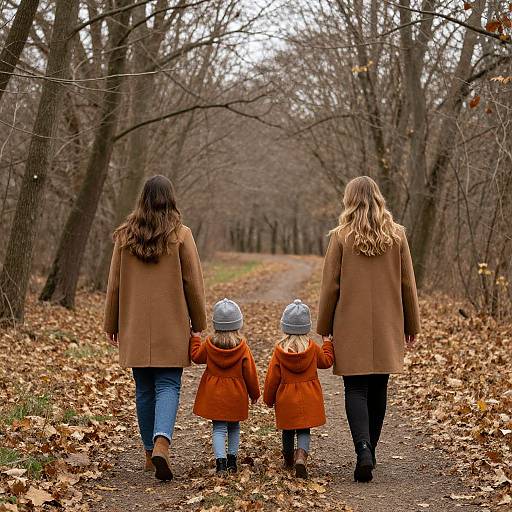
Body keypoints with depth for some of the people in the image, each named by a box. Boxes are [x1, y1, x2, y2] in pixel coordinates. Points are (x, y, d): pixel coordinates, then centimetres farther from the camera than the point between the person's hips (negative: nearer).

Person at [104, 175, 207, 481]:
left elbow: (114, 284, 6)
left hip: (135, 328, 3)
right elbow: (193, 283, -3)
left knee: (144, 389, 11)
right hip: (171, 328, -2)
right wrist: (199, 324, 6)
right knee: (168, 386, -1)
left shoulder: (125, 236, 2)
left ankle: (150, 453, 17)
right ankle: (162, 442, -23)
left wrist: (111, 325, 15)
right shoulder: (181, 235, -6)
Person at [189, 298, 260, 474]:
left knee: (218, 428, 2)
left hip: (214, 395, 0)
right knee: (234, 427, 17)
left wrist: (195, 338, 19)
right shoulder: (243, 348, -10)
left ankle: (220, 461, -13)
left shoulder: (209, 345, -9)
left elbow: (196, 356, 7)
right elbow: (250, 373, -3)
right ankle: (232, 461, 21)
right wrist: (254, 393, 10)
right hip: (236, 395, 0)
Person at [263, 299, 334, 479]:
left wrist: (269, 399, 9)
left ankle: (289, 460, 32)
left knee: (288, 430, 18)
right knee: (304, 431, 6)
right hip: (309, 399, 0)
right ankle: (301, 456, -18)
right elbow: (327, 361, 11)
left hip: (286, 399, 0)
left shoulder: (279, 350, -10)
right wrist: (328, 343, 26)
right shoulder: (313, 348, -8)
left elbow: (272, 378, -4)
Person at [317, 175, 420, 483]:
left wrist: (324, 326, 6)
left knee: (356, 389, 0)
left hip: (351, 326, -3)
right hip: (387, 327, 3)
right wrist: (412, 325, 14)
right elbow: (408, 284, 5)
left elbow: (331, 285, -4)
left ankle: (364, 449, -18)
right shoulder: (397, 235, 0)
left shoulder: (341, 236, -7)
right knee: (378, 389, 13)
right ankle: (370, 452, 22)